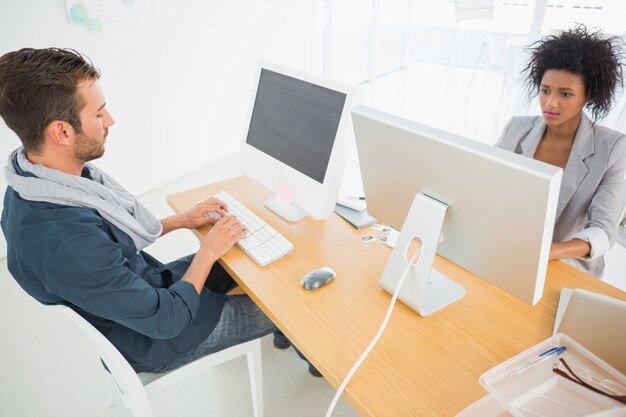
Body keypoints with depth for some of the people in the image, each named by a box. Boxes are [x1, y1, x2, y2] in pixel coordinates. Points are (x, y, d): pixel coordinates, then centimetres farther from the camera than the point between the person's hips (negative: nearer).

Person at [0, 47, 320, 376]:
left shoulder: (36, 178, -11)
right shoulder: (65, 243, -40)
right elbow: (166, 320, -28)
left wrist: (180, 221, -1)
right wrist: (209, 250, -16)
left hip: (143, 288, 8)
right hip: (148, 338, -7)